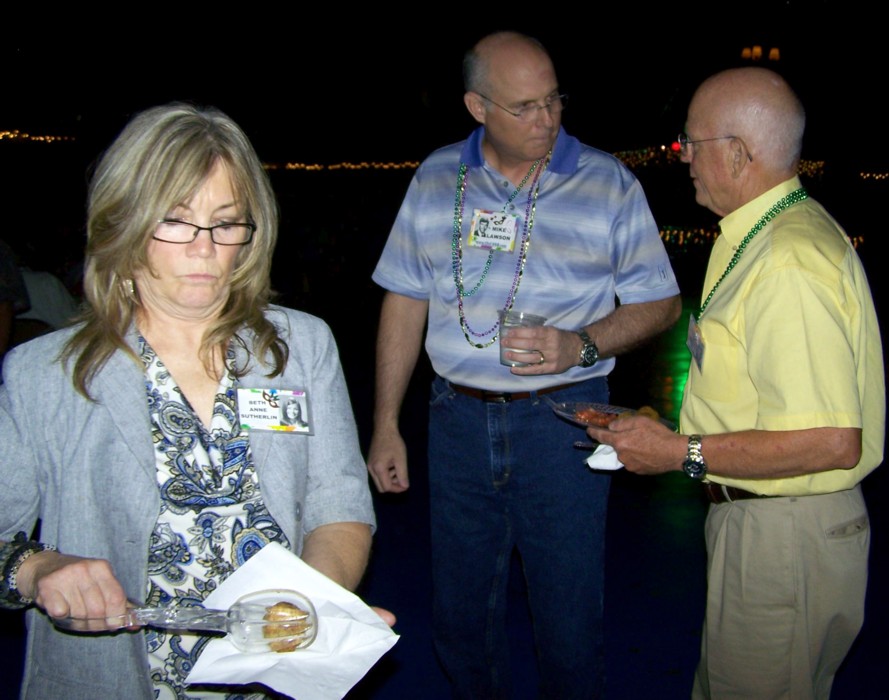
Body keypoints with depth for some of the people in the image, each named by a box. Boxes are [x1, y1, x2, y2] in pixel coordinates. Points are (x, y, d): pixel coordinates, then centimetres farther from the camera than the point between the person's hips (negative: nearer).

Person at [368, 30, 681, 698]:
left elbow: (660, 302, 1)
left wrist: (580, 346, -18)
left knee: (569, 612, 7)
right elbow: (405, 301, 9)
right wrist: (385, 424, 7)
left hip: (563, 418, -2)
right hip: (458, 417, 3)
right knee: (459, 612, 14)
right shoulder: (436, 178, 5)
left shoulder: (608, 182, -2)